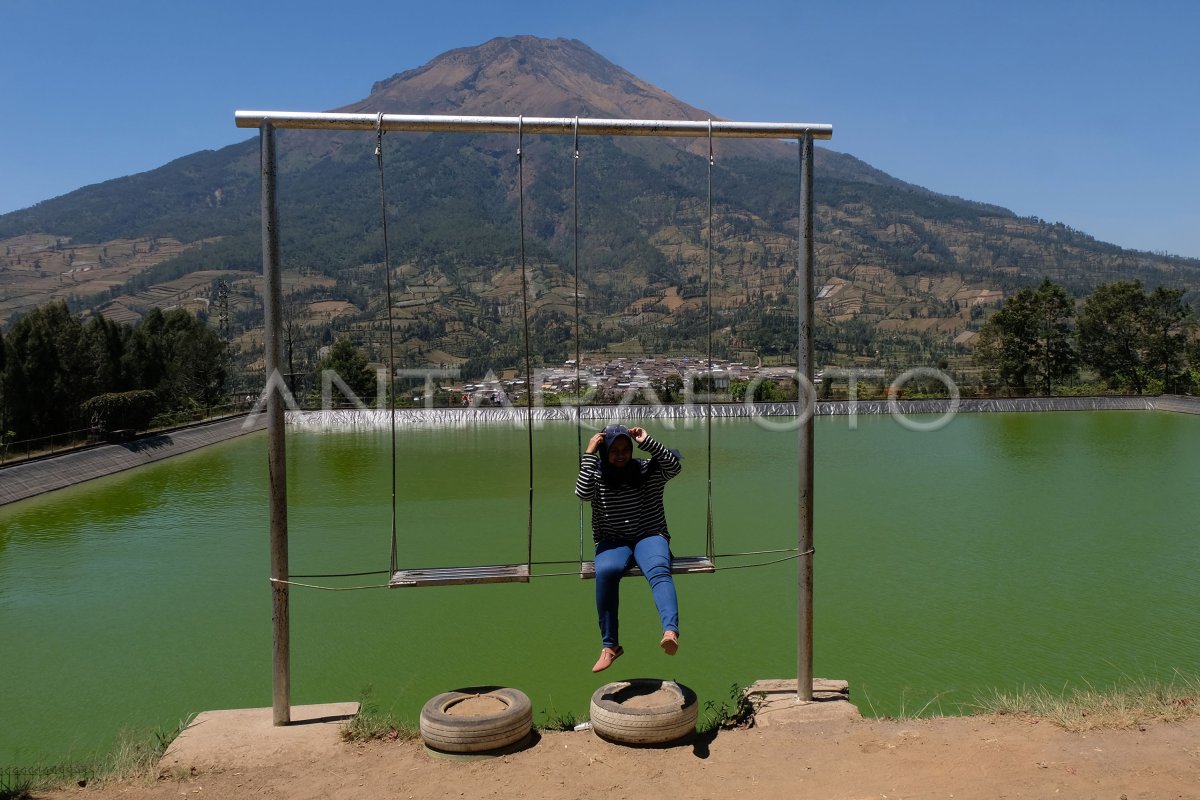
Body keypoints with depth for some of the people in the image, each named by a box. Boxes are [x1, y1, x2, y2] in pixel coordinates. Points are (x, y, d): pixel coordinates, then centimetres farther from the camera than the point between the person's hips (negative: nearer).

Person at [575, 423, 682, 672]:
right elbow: (583, 493, -16)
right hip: (613, 541, 0)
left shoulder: (647, 470, 5)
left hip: (650, 536, 0)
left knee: (659, 569, -34)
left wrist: (647, 442, -15)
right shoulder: (596, 475, 5)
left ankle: (671, 631, -53)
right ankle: (609, 645, -24)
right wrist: (589, 454, -15)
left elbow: (675, 465, -11)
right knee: (606, 571, -33)